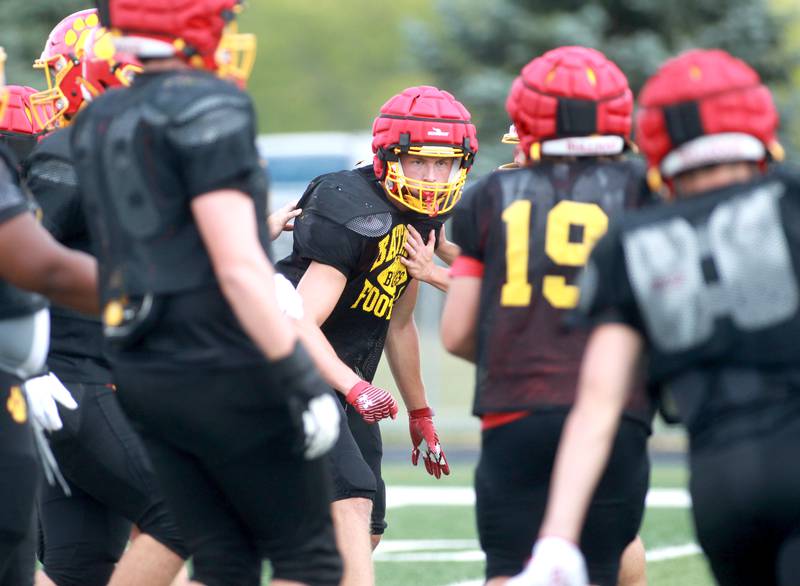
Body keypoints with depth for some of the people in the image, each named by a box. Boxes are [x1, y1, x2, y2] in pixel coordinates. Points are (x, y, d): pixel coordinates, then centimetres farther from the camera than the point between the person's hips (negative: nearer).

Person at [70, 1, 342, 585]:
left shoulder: (96, 124, 12)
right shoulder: (209, 107, -12)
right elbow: (237, 264, -18)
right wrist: (302, 377, -17)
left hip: (142, 375, 8)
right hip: (225, 367, -8)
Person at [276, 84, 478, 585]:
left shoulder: (423, 220, 6)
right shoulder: (353, 215, -22)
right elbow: (300, 325, -28)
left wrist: (421, 416, 24)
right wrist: (355, 389, -42)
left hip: (343, 384, 9)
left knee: (368, 530, 10)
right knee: (351, 499, -25)